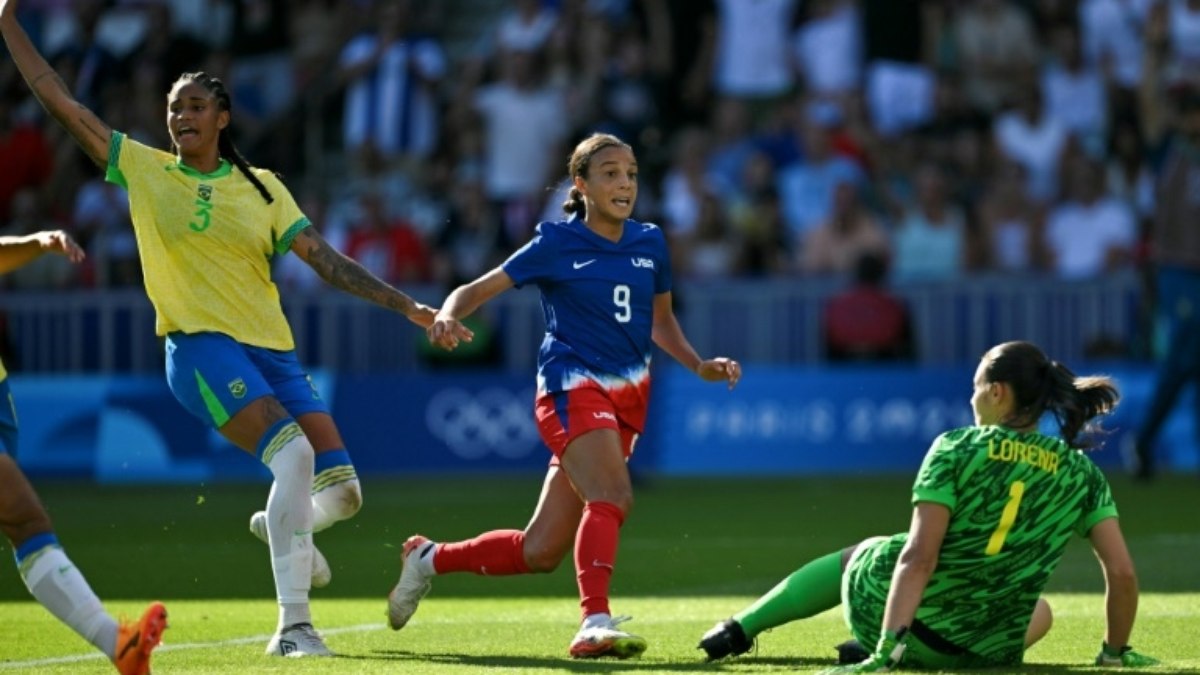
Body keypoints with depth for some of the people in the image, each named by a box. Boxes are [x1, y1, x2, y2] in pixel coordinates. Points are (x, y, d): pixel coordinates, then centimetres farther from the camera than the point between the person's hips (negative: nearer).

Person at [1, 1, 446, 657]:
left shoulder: (262, 187, 11)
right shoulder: (142, 169, 6)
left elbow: (323, 257, 8)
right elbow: (60, 102, 7)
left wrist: (403, 304, 1)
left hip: (271, 349, 4)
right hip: (201, 348, -4)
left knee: (339, 489, -5)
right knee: (293, 454, -26)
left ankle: (281, 526, 33)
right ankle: (292, 624, -22)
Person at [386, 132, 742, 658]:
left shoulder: (650, 243, 9)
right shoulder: (557, 244, -5)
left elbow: (661, 322, 23)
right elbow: (478, 289, -4)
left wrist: (699, 365, 7)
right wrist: (448, 316, -26)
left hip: (627, 397, 5)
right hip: (573, 388, -5)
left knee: (539, 552, 5)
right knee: (612, 497, -32)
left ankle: (429, 559, 25)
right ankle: (594, 624, -35)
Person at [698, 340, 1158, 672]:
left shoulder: (957, 448, -10)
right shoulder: (1081, 475, -3)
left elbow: (918, 557, -18)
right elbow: (1122, 574, -5)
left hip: (881, 607, 1)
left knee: (859, 556, 36)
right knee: (1037, 612, 36)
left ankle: (738, 630, 36)